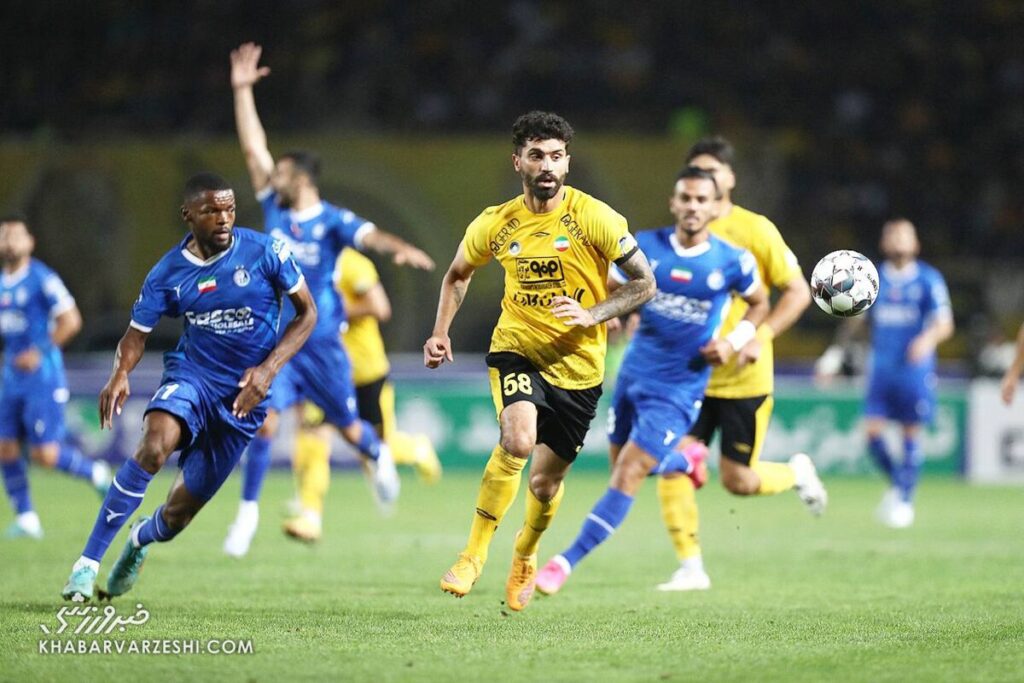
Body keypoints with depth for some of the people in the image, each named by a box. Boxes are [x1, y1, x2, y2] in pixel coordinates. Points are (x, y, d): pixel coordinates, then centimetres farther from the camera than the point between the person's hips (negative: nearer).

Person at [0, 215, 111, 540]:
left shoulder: (42, 279, -12)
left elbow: (71, 320, -15)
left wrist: (41, 352, -17)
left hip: (42, 376, -7)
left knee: (45, 454, -10)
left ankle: (95, 473, 16)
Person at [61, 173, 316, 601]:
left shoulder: (266, 252, -10)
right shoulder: (168, 273, -6)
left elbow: (307, 313, -1)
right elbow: (137, 335, 2)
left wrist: (269, 368, -15)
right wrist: (120, 373, -22)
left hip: (243, 396, 0)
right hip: (190, 376, 0)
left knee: (178, 513, 3)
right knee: (154, 446, -34)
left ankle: (141, 539, 43)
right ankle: (88, 562, -26)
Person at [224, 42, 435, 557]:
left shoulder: (332, 221, -11)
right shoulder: (276, 211, 1)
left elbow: (369, 236, -31)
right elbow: (252, 149, 4)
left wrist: (403, 249, -52)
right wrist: (243, 91, 1)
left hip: (322, 343, -3)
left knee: (348, 427, 11)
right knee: (264, 420, -14)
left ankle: (379, 459, 45)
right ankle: (248, 510, -7)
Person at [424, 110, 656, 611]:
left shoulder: (593, 217, -11)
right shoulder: (495, 224, -2)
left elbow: (644, 283, -7)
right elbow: (457, 274, 18)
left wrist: (592, 315, -21)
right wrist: (440, 332, 5)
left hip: (577, 366, 0)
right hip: (516, 350, 0)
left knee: (546, 481, 7)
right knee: (518, 440, -29)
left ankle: (525, 558, 40)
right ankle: (474, 554, -16)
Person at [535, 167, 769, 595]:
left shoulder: (732, 262, -8)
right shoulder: (646, 247, -4)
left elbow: (758, 304, 9)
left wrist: (734, 342, -8)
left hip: (678, 389, -4)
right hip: (634, 373, 4)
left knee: (629, 474, -14)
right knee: (623, 463, 19)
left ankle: (568, 561, -11)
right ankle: (684, 463, 53)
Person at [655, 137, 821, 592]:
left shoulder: (755, 230, -7)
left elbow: (798, 292, -5)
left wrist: (759, 338, -16)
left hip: (744, 378, -4)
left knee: (737, 480, 0)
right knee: (673, 464, -10)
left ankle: (796, 473, 32)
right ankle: (690, 567, -1)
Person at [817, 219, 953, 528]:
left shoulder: (929, 280, -2)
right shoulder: (874, 279, 9)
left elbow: (945, 324, -8)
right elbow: (856, 319, 21)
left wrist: (928, 339, -29)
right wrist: (835, 352, 20)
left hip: (915, 371, -3)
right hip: (881, 370, 3)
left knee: (911, 435, -2)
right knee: (872, 431, -7)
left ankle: (905, 500, 12)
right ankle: (896, 483, 18)